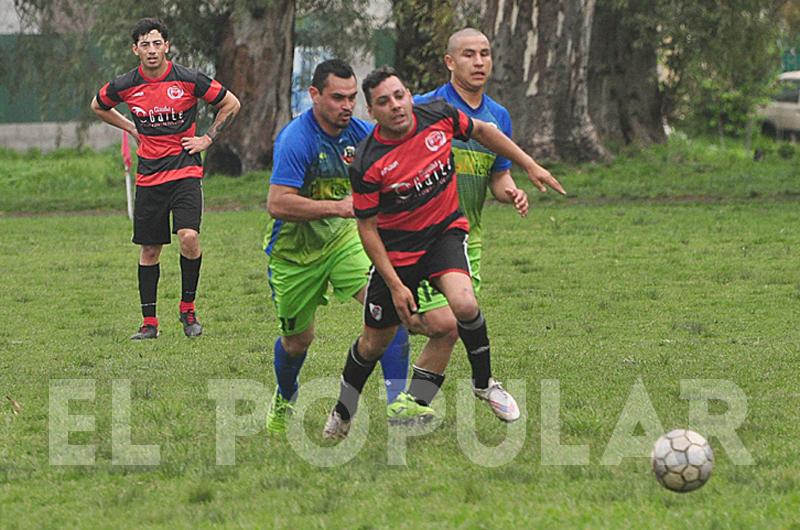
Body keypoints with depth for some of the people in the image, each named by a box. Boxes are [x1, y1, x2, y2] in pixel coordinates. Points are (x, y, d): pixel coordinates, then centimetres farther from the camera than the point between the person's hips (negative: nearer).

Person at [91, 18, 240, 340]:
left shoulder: (188, 80, -7)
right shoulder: (125, 86, -1)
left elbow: (231, 104, 6)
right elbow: (98, 106, 21)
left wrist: (207, 139, 2)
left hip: (185, 171, -2)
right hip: (148, 177, 3)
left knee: (188, 237, -20)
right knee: (148, 249, 5)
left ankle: (188, 308, -1)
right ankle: (149, 322, 14)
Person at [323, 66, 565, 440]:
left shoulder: (438, 116, -14)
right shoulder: (366, 164, -22)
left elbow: (481, 131, 8)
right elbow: (367, 227, -13)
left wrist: (530, 166, 11)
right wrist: (396, 285, -15)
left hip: (445, 231, 1)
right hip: (396, 248, -1)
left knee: (464, 304, -27)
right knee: (374, 342, 8)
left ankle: (484, 383, -2)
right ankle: (342, 413, 35)